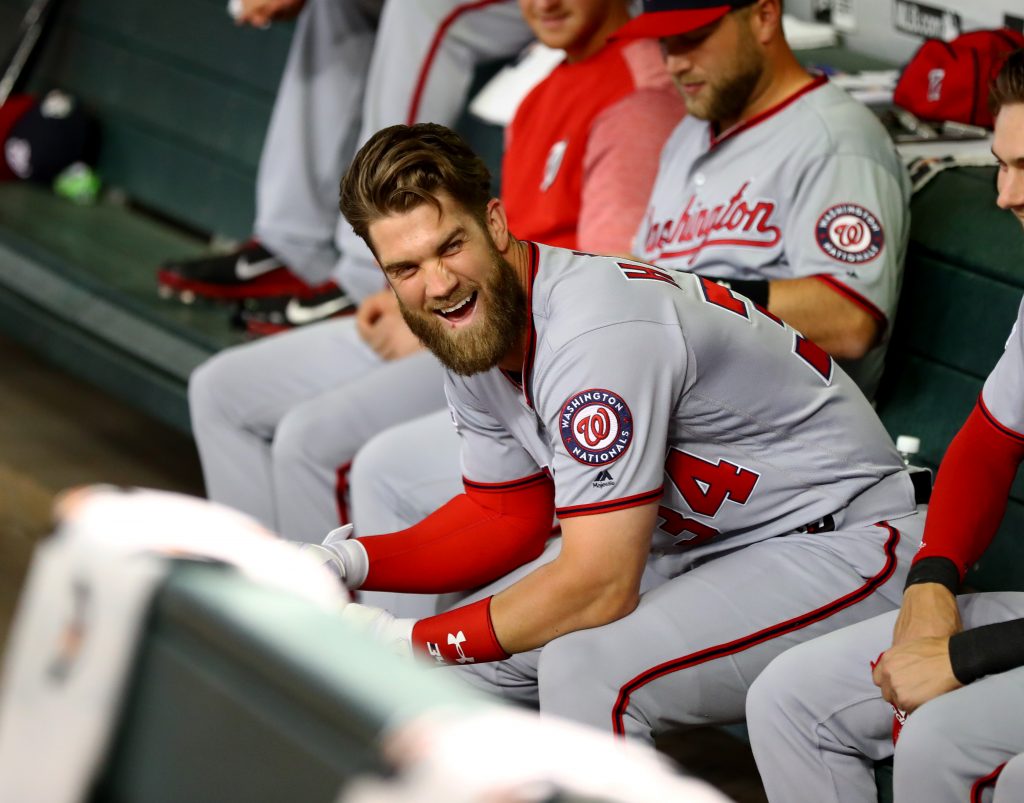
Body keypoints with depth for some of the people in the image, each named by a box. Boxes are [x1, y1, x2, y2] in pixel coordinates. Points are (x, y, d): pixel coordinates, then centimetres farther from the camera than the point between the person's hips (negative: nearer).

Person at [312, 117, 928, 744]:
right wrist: (351, 563, -5)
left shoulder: (594, 331, -31)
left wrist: (409, 643, -20)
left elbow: (598, 588, -30)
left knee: (588, 666, -30)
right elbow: (508, 517, 10)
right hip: (694, 539, 9)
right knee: (466, 657, -1)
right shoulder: (478, 334, -2)